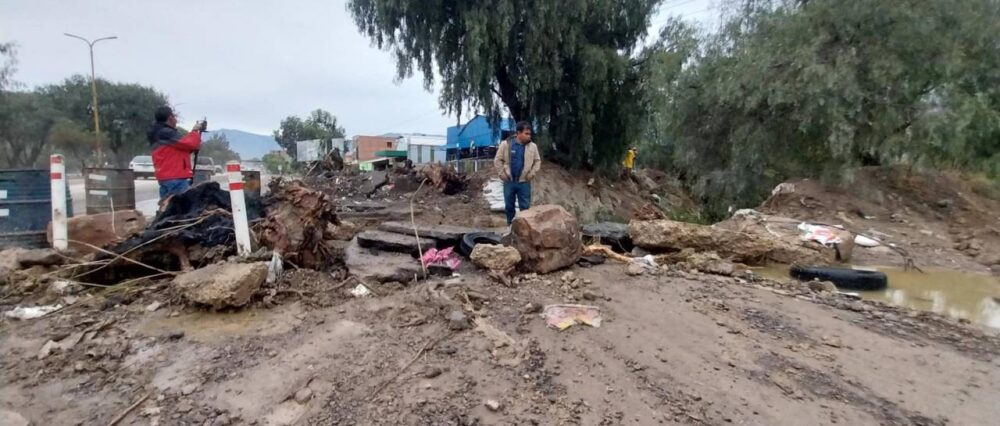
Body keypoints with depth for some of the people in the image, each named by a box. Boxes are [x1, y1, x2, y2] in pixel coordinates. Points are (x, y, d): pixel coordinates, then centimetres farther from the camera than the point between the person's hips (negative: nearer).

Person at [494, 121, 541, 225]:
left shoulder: (532, 146, -1)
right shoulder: (506, 144, -7)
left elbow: (537, 161, 9)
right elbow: (497, 160, 0)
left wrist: (532, 174, -1)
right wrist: (502, 174, -5)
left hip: (524, 182, 0)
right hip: (509, 181, 0)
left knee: (525, 207, 5)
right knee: (509, 206, 11)